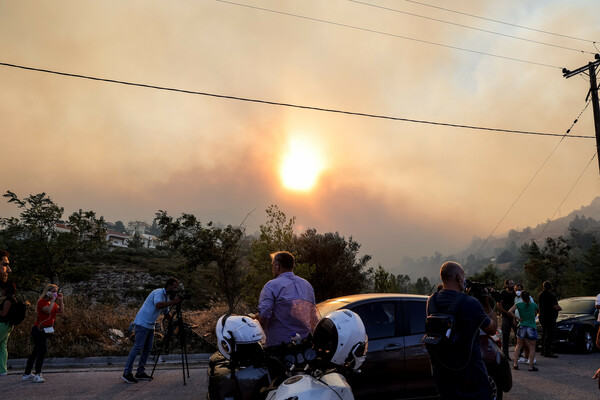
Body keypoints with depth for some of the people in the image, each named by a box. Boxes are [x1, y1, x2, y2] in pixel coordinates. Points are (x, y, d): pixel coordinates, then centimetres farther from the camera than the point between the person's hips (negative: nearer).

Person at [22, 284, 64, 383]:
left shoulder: (53, 303, 14)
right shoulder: (42, 301, -11)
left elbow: (61, 311, 6)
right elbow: (48, 310, -26)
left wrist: (60, 300, 0)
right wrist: (53, 300, -19)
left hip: (45, 331, 9)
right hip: (39, 330, -9)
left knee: (36, 352, 13)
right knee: (43, 350, -16)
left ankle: (27, 374, 20)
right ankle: (37, 375, -13)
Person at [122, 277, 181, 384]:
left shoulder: (167, 297, 14)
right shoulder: (158, 292, -15)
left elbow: (166, 314, 23)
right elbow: (158, 305, -36)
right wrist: (172, 302, -33)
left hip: (150, 325, 9)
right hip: (142, 323, -9)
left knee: (148, 349, 7)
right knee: (138, 347, -10)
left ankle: (140, 372, 14)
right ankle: (127, 373, -5)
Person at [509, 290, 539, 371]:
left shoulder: (519, 304, -2)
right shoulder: (533, 305, 0)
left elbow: (510, 311, -13)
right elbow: (538, 310, 22)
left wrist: (517, 318, -5)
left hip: (522, 327, 1)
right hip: (532, 327, -1)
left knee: (519, 346, 12)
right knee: (532, 348, 7)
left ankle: (515, 364, 9)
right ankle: (531, 366, 4)